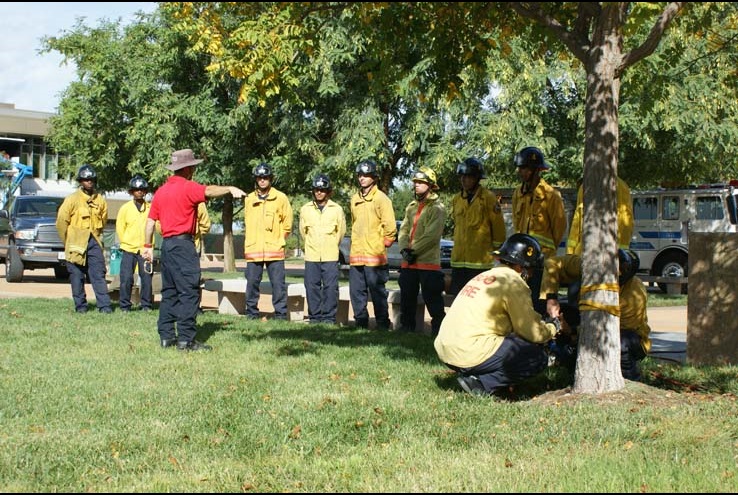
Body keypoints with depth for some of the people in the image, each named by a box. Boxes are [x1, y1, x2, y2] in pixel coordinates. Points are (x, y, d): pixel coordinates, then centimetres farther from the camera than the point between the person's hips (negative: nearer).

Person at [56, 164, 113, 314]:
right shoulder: (72, 199, -5)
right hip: (76, 243, -2)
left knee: (99, 275, -4)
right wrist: (68, 241, 3)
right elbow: (61, 220, -2)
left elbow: (103, 220, 20)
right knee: (77, 276, 3)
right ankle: (80, 306, 11)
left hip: (94, 242, 2)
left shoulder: (100, 200, 6)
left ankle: (104, 305, -6)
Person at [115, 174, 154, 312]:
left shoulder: (150, 207, 4)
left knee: (147, 278, 0)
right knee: (126, 278, -3)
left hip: (145, 249, 0)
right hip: (129, 249, 0)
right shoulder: (125, 208, 4)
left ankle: (146, 305, 11)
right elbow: (119, 228, 9)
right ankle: (124, 306, 5)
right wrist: (126, 242, 4)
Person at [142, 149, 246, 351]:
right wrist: (230, 188, -35)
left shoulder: (161, 191, 14)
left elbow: (150, 221, 15)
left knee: (169, 291, 13)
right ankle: (186, 339, -12)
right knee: (189, 292, -8)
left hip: (166, 244, 8)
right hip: (183, 244, -8)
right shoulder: (187, 187, -8)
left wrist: (148, 246, 18)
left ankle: (166, 336, 15)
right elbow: (209, 191, -28)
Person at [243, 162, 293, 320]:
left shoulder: (280, 198, 1)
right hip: (253, 250, 3)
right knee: (252, 282, 5)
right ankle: (252, 313, 16)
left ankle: (280, 314, 2)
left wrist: (277, 239, 7)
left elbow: (287, 224, 6)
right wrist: (254, 240, 14)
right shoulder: (249, 199, 9)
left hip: (274, 250, -3)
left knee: (278, 283, -3)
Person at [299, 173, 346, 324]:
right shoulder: (305, 209, 7)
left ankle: (329, 317, 0)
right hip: (311, 256, 2)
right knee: (312, 286, 2)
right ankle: (314, 316, 10)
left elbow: (341, 231, 11)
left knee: (330, 287, -5)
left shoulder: (337, 209, 3)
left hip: (330, 256, -2)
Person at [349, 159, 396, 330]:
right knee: (357, 291, 8)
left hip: (374, 255, -7)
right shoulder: (355, 199, 16)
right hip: (356, 254, 7)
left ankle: (382, 323, 1)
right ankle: (360, 321, 17)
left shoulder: (381, 199, -5)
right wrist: (356, 243, 17)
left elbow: (390, 226, -7)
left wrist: (383, 244, -4)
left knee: (377, 291, -5)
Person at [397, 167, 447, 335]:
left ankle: (438, 328, 0)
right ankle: (406, 327, 24)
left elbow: (432, 234, -16)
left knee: (432, 299, -6)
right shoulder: (412, 207, 17)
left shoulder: (437, 207, -7)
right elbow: (404, 229, 12)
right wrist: (404, 249, -6)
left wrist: (414, 251, -15)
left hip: (428, 261, -7)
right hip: (409, 262, 7)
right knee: (407, 297, 14)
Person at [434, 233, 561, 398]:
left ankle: (471, 376, 7)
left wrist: (543, 323, 25)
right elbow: (533, 333, -2)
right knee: (539, 356, -1)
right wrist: (553, 328, 17)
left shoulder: (484, 276, 22)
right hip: (471, 355, -9)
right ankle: (483, 384, -10)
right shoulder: (513, 283, -5)